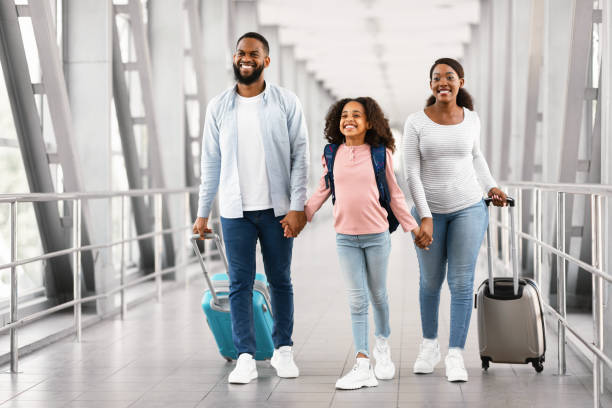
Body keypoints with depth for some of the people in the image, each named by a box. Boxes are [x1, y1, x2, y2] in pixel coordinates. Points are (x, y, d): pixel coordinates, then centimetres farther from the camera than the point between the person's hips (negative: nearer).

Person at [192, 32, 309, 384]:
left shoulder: (286, 103, 0)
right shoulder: (219, 107, 6)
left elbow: (300, 157, -3)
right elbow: (211, 163, 8)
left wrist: (298, 207, -11)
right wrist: (203, 213, 6)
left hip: (277, 209, -1)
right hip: (235, 210, 1)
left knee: (280, 281, 8)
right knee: (240, 284, 1)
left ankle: (283, 350, 22)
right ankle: (246, 358, 6)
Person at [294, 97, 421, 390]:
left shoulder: (380, 154, -3)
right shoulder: (332, 154, 2)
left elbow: (394, 195, 4)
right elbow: (322, 191, 12)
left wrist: (411, 226, 4)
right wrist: (301, 216, 5)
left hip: (376, 236, -1)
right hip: (346, 238, 1)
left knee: (378, 295, 12)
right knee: (357, 300, -1)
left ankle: (382, 345, 37)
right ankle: (362, 365, -2)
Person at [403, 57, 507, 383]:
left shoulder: (471, 119, 2)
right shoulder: (416, 122, -7)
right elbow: (411, 173, -9)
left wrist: (491, 187, 12)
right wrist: (425, 217, -15)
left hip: (469, 208, 1)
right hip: (430, 211, -1)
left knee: (462, 282, -4)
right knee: (430, 281, 10)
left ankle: (455, 355, 1)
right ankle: (429, 345, 30)